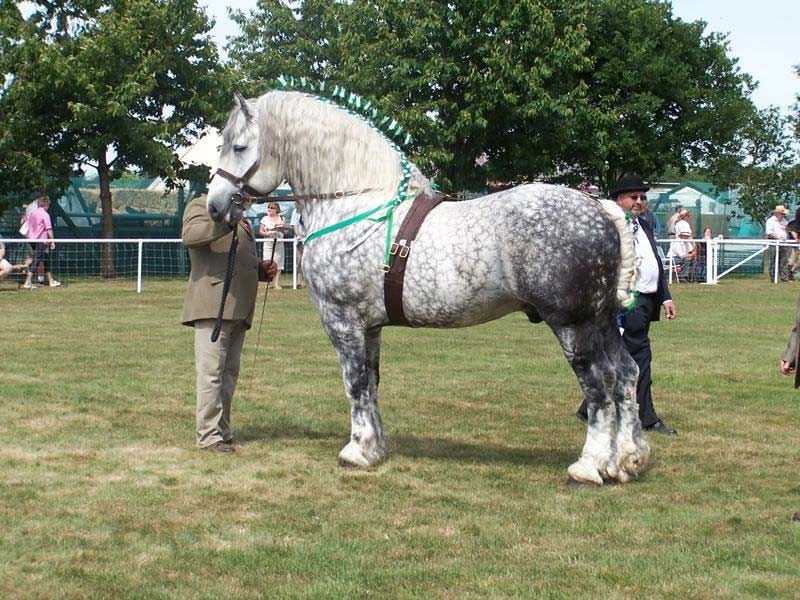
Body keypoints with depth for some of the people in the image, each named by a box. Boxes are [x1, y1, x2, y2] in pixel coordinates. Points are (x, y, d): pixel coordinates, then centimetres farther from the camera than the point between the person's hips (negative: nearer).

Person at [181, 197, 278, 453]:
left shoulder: (241, 219, 28)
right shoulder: (200, 206, 2)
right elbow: (189, 235, -19)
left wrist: (263, 270, 15)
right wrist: (227, 222, -32)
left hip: (239, 308, 9)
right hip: (212, 304, -9)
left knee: (229, 373, 11)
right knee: (211, 372, -9)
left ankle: (223, 431, 18)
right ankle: (209, 435, -9)